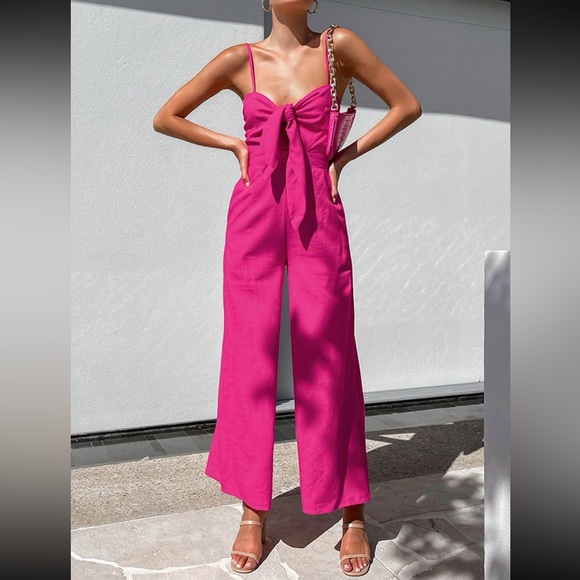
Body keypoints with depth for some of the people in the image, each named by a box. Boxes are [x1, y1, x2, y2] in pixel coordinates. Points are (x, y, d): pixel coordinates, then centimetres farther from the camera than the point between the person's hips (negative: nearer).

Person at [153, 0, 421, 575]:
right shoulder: (240, 60, 7)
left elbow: (406, 105, 10)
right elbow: (165, 117, 13)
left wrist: (347, 154, 4)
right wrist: (233, 144, 6)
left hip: (319, 222, -1)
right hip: (253, 219, 1)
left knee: (329, 360, 1)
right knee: (250, 358, 4)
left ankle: (352, 513, 17)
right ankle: (252, 512, 18)